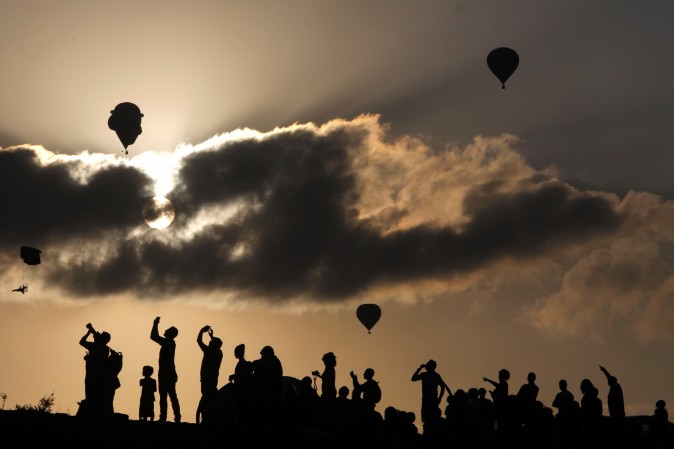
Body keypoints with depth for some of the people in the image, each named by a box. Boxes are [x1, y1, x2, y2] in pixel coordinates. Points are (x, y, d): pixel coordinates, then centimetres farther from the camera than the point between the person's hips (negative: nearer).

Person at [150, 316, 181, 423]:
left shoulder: (168, 342, -11)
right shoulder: (169, 342, 15)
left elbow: (153, 336, -14)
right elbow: (154, 337, 28)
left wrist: (155, 324, -5)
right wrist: (156, 324, 28)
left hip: (166, 374, -10)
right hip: (169, 373, 10)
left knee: (163, 396, -11)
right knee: (172, 396, 7)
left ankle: (163, 417, -14)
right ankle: (177, 417, 6)